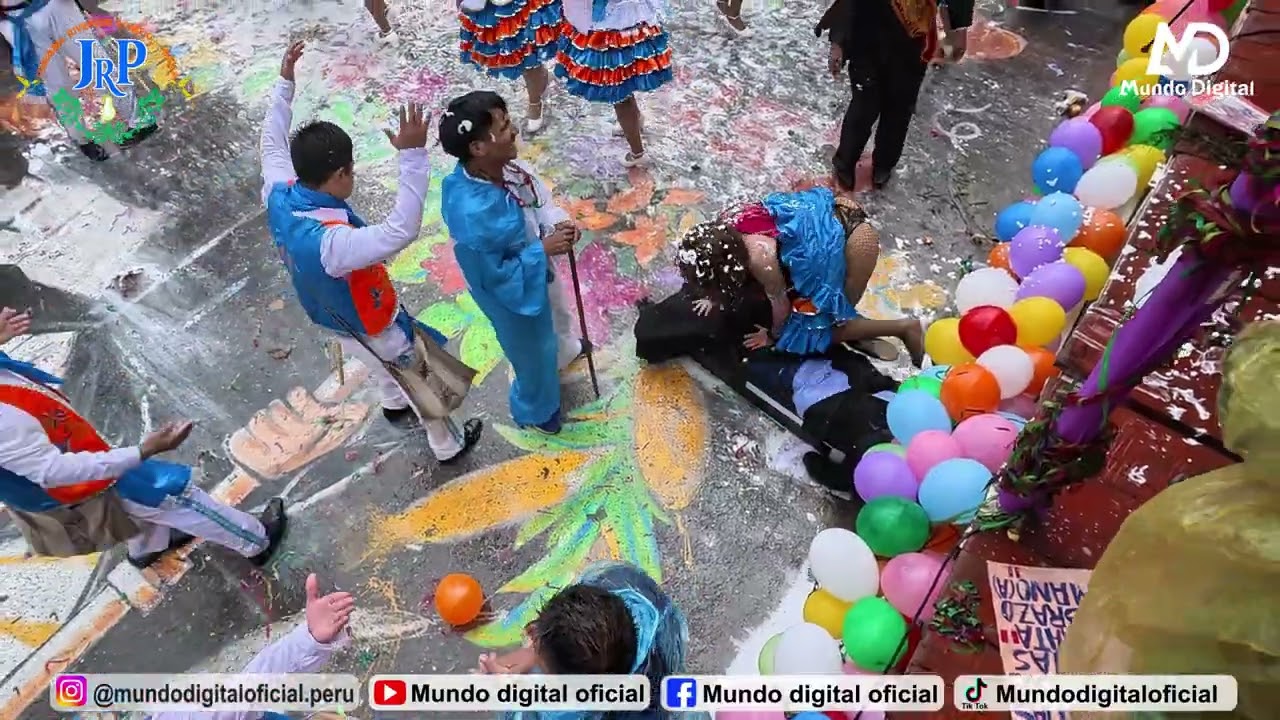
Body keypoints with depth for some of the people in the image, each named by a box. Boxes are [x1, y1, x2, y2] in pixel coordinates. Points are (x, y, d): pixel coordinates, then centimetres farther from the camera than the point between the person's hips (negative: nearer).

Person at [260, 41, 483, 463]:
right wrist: (413, 155, -57)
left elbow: (273, 143, 0)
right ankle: (448, 446, 41)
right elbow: (401, 232, -54)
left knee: (386, 365, 37)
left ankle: (395, 406, 66)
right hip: (371, 328, -8)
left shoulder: (278, 197, -19)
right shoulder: (330, 241, -44)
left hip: (330, 316, 8)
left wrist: (284, 83, 2)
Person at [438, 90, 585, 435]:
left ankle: (565, 348, 73)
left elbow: (537, 197, 0)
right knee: (534, 352, 20)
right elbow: (494, 275, -31)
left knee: (556, 315, 37)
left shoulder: (503, 166, -19)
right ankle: (534, 410, 52)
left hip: (538, 270, 7)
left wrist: (559, 222, -18)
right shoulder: (472, 212, -42)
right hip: (515, 292, -7)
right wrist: (543, 250, -29)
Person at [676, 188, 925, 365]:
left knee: (822, 326, 2)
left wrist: (773, 336, 5)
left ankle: (904, 328, 12)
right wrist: (716, 296, 23)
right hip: (827, 211, 9)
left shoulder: (760, 258, -29)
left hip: (852, 236, -9)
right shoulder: (728, 228, -8)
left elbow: (781, 303, -12)